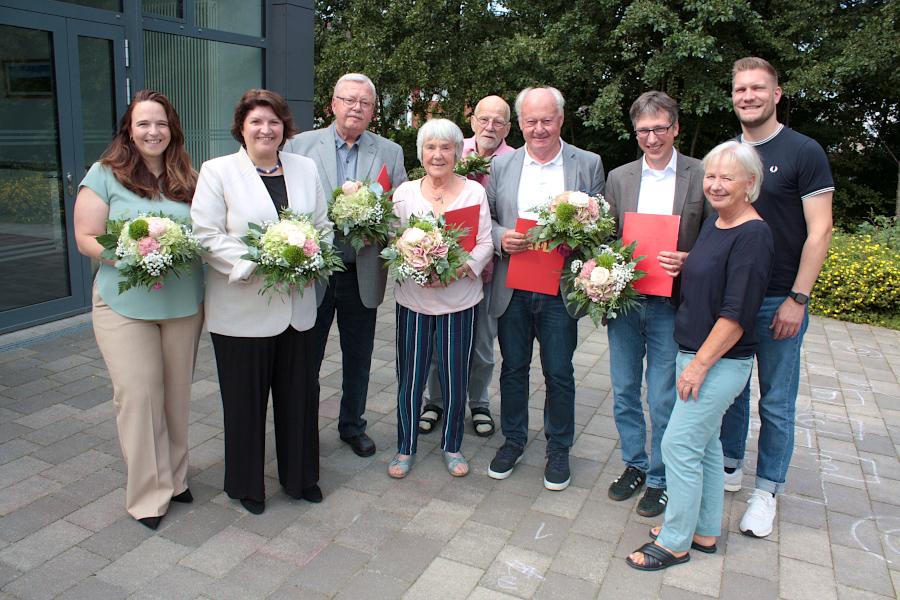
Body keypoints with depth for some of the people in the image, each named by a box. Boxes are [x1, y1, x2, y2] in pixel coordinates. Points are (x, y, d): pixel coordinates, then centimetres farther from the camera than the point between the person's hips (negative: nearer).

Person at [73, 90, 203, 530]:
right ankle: (149, 493, 15)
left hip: (184, 303, 3)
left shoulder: (187, 178, 7)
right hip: (125, 305, -3)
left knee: (177, 393, 12)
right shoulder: (105, 175, -2)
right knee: (138, 395, -1)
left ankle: (174, 477, 30)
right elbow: (87, 239, -5)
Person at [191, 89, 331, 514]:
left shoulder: (305, 168, 10)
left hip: (296, 306, 4)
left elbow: (324, 227, 12)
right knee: (245, 399, 8)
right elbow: (206, 235, -10)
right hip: (242, 308, -4)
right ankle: (246, 484, 29)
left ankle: (299, 476, 33)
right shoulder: (217, 171, -2)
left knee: (300, 393, 13)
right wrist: (255, 264, -20)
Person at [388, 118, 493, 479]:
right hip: (413, 298, 1)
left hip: (460, 299, 0)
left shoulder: (474, 191, 2)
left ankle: (452, 446, 28)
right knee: (410, 376, 7)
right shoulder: (405, 192, 4)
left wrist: (457, 269, -18)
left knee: (455, 377, 8)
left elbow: (485, 243, -1)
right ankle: (405, 448, 25)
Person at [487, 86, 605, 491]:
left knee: (559, 373, 7)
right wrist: (500, 238, -11)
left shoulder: (588, 165, 2)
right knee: (513, 367, 13)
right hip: (512, 287, 2)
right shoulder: (502, 165, 7)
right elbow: (486, 218, 10)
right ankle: (513, 440, 31)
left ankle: (558, 448, 27)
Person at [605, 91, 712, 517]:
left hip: (669, 304, -3)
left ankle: (660, 478, 25)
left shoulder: (702, 176, -2)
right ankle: (634, 464, 35)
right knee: (624, 393, 14)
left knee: (663, 401, 5)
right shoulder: (619, 178, 8)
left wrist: (688, 262, -19)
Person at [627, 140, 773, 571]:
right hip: (696, 354, 9)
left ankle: (675, 542, 13)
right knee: (704, 444, 17)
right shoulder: (711, 225, 10)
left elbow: (737, 314, -21)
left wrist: (700, 364, -19)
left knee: (679, 444, -3)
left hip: (720, 362, -9)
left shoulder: (752, 236, -17)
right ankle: (704, 531, 32)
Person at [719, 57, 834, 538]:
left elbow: (819, 231, -10)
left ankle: (766, 489, 22)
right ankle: (729, 465, 33)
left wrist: (797, 299, -15)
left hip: (779, 301, -4)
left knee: (777, 402, 6)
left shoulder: (804, 152, -7)